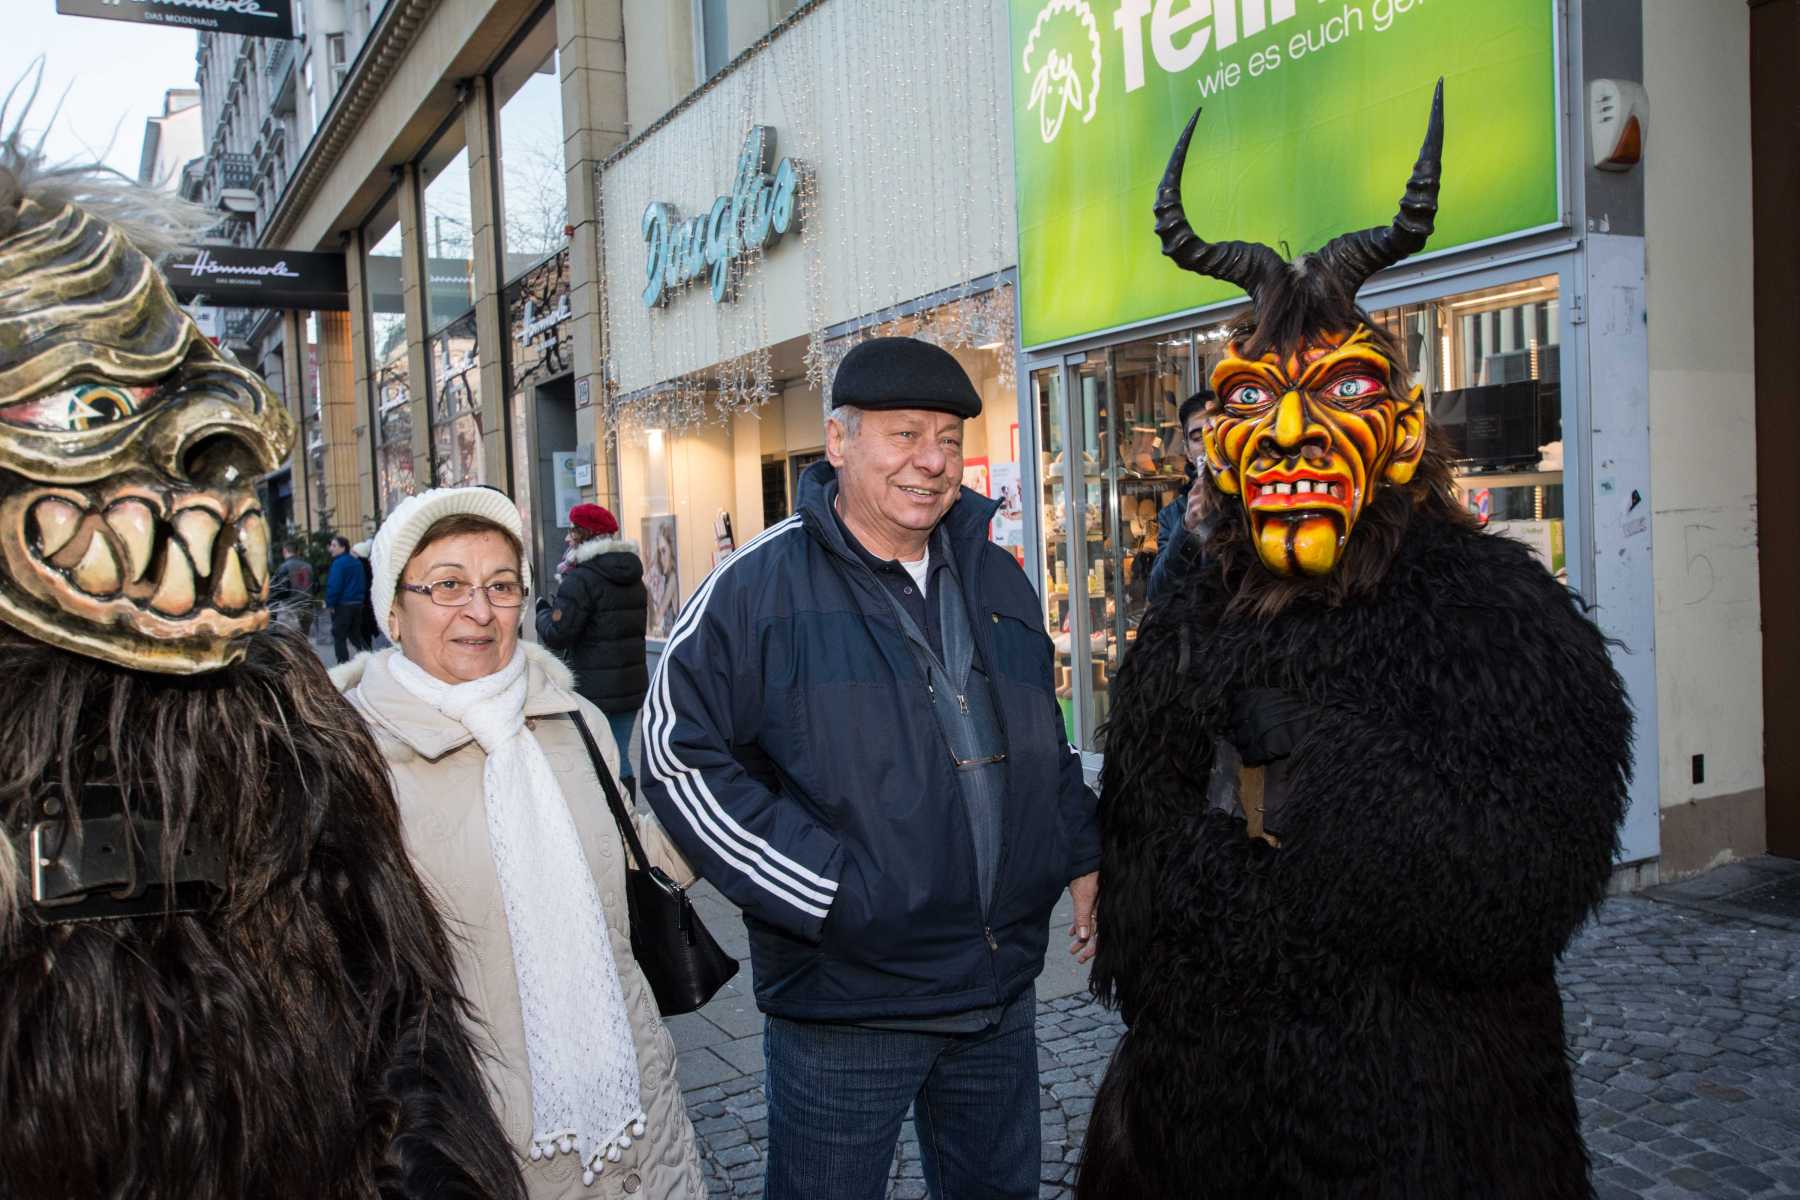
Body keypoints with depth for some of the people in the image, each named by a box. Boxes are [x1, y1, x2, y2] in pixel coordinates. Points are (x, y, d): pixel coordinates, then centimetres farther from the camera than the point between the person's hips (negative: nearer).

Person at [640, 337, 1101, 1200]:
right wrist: (825, 893, -17)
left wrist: (1082, 858, 11)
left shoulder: (996, 579, 8)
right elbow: (678, 754, -15)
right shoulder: (763, 586, -12)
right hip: (844, 1003, -5)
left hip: (1003, 994, 6)